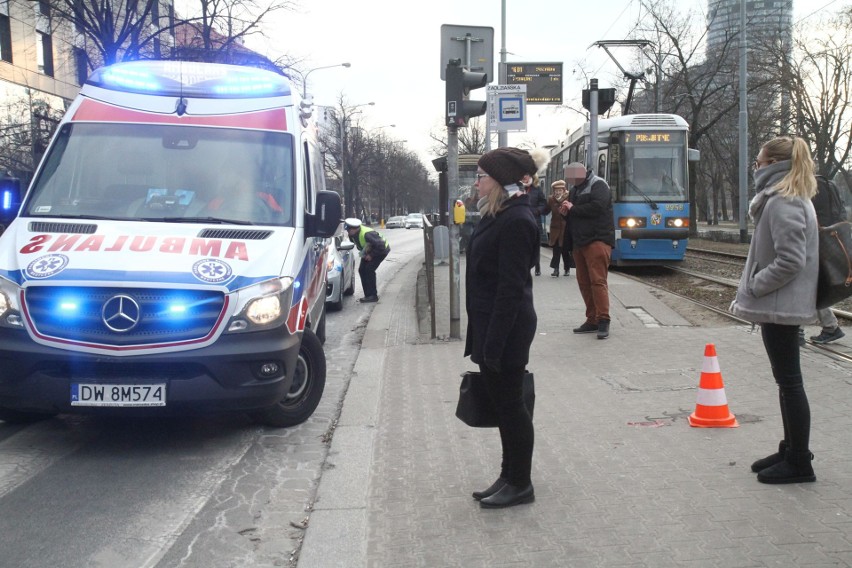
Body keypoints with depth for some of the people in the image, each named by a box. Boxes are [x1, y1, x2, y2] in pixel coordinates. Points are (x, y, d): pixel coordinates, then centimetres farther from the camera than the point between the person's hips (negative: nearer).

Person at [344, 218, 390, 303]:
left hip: (382, 249, -9)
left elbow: (381, 246, -35)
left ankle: (373, 296, -12)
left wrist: (371, 255, -25)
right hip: (369, 251, 9)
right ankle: (368, 294, 9)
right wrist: (362, 252, 2)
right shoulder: (352, 234, -13)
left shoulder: (366, 234, -39)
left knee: (369, 269, -19)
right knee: (362, 270, 1)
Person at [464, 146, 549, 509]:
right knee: (502, 403, 16)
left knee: (510, 404, 2)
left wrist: (494, 343, -22)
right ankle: (509, 477, 29)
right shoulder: (500, 216, 11)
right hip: (491, 326, 10)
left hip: (506, 330, -10)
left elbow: (511, 288, -22)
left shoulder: (516, 222, -18)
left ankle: (520, 485, 16)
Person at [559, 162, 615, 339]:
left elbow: (597, 207, -22)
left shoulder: (598, 185, -6)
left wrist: (573, 209, -11)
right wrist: (566, 211, 0)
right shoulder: (574, 189, 18)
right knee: (584, 282, 7)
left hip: (597, 240, -8)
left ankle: (603, 320, -11)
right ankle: (592, 320, 14)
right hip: (579, 242, 8)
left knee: (598, 280, -13)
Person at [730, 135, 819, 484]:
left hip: (781, 306, -10)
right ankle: (792, 450, 26)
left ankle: (799, 463, 6)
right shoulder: (790, 199, 14)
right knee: (786, 379, 16)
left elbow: (790, 261, -24)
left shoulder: (783, 203, -18)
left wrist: (752, 287, -15)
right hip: (781, 305, 10)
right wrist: (751, 290, 14)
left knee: (789, 380, -3)